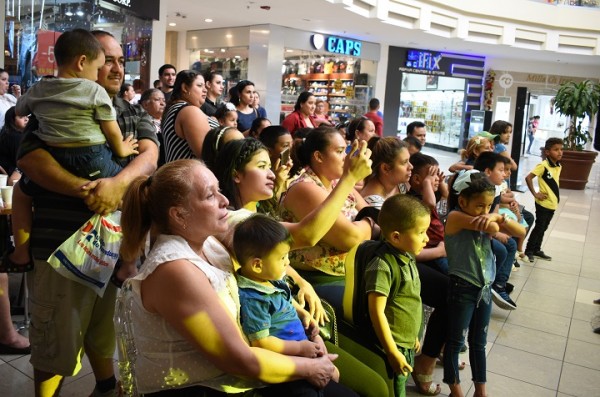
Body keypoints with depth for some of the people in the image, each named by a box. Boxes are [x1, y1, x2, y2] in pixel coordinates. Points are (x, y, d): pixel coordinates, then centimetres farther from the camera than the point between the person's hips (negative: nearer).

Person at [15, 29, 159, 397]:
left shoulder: (135, 115, 10)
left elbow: (150, 155, -7)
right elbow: (30, 158, -16)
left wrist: (119, 182, -27)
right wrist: (85, 189, -27)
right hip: (62, 243, -4)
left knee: (106, 329, 22)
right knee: (55, 339, 8)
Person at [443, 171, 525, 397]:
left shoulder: (485, 220, 4)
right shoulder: (455, 217, -16)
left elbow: (521, 232, -3)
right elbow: (493, 229, -28)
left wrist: (498, 217, -17)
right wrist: (492, 221, -7)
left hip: (485, 289, 6)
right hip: (462, 288, -6)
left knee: (479, 342, 18)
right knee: (455, 342, 8)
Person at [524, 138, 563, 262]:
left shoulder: (559, 166, 6)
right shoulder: (543, 165, -18)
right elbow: (528, 178, -21)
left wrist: (555, 196, 8)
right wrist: (535, 194, -18)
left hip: (553, 203, 7)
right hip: (543, 203, -7)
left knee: (543, 228, 17)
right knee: (539, 227, 0)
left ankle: (537, 250, 29)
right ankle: (528, 251, 12)